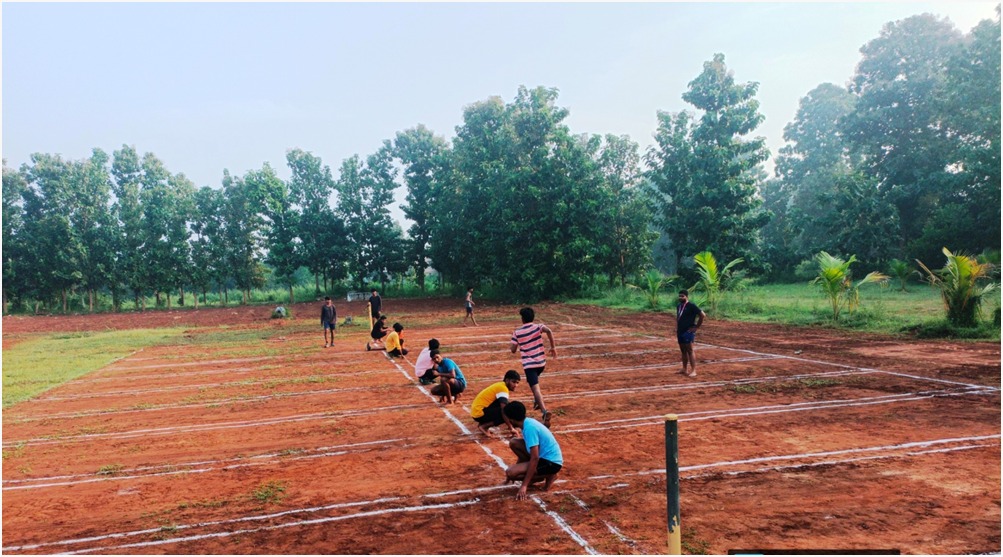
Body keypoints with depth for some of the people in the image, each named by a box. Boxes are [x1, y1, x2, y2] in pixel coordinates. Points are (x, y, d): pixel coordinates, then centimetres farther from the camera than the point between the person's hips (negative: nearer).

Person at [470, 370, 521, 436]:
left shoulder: (501, 386, 14)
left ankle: (484, 423, 10)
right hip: (480, 413, -9)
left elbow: (503, 407, 23)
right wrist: (511, 428, -18)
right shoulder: (503, 388, -15)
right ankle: (484, 426, -9)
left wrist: (511, 425, 22)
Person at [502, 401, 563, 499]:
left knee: (510, 472, -18)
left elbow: (534, 458, -27)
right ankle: (531, 472, 10)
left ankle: (548, 475, -3)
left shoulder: (529, 428, -24)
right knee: (513, 443, 5)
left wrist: (524, 486, -25)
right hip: (544, 455, 9)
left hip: (551, 462, -9)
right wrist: (517, 469, 25)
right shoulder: (528, 422, 5)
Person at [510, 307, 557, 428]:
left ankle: (544, 411, -33)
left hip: (528, 364, -4)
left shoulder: (517, 332, -1)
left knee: (535, 388, -13)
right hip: (541, 361, 4)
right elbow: (549, 331, -22)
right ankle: (537, 401, 40)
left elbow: (513, 350, 2)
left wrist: (510, 346, 25)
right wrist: (553, 347, -14)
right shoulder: (537, 327, -1)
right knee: (534, 380, 35)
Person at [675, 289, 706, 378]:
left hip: (688, 332, -8)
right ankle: (684, 369, 19)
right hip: (680, 331, 8)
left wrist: (696, 327, -11)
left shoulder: (691, 306, -11)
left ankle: (693, 371, -8)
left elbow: (703, 315, -14)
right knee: (683, 351, 12)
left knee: (689, 351, -9)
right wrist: (677, 328, 16)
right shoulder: (678, 306, 12)